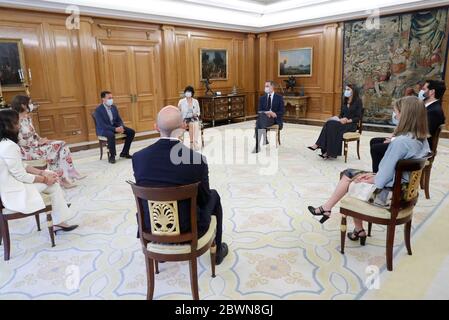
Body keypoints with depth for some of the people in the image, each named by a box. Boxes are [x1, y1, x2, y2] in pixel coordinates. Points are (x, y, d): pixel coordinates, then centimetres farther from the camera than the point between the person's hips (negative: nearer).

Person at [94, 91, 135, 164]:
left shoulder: (114, 107, 5)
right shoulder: (98, 110, -16)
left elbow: (119, 120, 8)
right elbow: (101, 125, -23)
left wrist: (121, 127, -16)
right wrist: (115, 129, -31)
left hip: (114, 126, 7)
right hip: (103, 129, -7)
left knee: (131, 132, -7)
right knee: (111, 135, -40)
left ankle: (124, 152, 3)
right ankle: (112, 156, -20)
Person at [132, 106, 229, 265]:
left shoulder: (138, 157, -14)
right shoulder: (197, 159, -23)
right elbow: (204, 200, -8)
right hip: (189, 228, -2)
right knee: (213, 196, 25)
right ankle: (217, 249, 39)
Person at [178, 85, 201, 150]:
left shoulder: (195, 101, 8)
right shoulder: (181, 102, 0)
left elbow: (198, 112, 14)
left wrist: (196, 114, -8)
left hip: (194, 118, 2)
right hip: (185, 119, -2)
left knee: (196, 125, -33)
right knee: (191, 125, -34)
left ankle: (195, 143, -35)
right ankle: (192, 142, -25)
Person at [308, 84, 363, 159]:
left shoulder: (358, 101, -3)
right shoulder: (345, 101, 16)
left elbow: (358, 117, -7)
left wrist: (348, 121, -19)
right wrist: (340, 119, -7)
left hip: (352, 124, -6)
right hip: (343, 122, 6)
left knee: (333, 126, -32)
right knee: (329, 124, -26)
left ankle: (331, 153, -29)